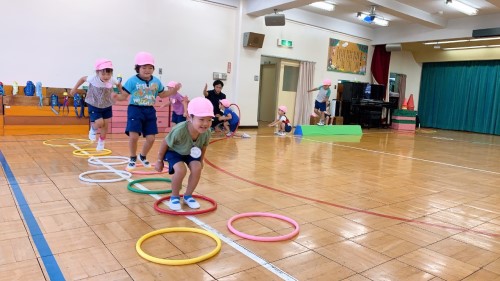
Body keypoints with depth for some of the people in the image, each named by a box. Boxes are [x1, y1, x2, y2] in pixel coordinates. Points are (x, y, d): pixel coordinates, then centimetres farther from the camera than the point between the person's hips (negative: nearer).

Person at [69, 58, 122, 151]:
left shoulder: (112, 80, -20)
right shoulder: (93, 79, -24)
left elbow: (119, 84, 4)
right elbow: (83, 78, -4)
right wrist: (74, 89, 4)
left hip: (107, 106, 2)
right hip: (94, 106, -2)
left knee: (105, 125, 8)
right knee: (99, 123, -14)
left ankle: (101, 141, 33)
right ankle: (93, 129, 24)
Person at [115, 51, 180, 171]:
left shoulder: (156, 81, 5)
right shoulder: (132, 81, -9)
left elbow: (162, 94, 19)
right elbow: (124, 95, -9)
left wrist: (174, 90, 8)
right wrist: (116, 96, -30)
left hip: (150, 111, 4)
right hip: (135, 110, -4)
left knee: (151, 138, 4)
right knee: (133, 136, -15)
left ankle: (143, 156, 33)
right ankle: (132, 159, 12)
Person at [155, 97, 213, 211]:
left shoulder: (206, 132, -29)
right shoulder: (180, 130, -42)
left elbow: (203, 147, -5)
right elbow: (165, 143, -23)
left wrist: (200, 161, 6)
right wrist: (160, 161, -10)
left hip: (191, 153, 4)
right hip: (173, 151, -4)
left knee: (197, 168, -19)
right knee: (181, 170, -28)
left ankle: (188, 195, 8)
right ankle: (174, 197, 0)